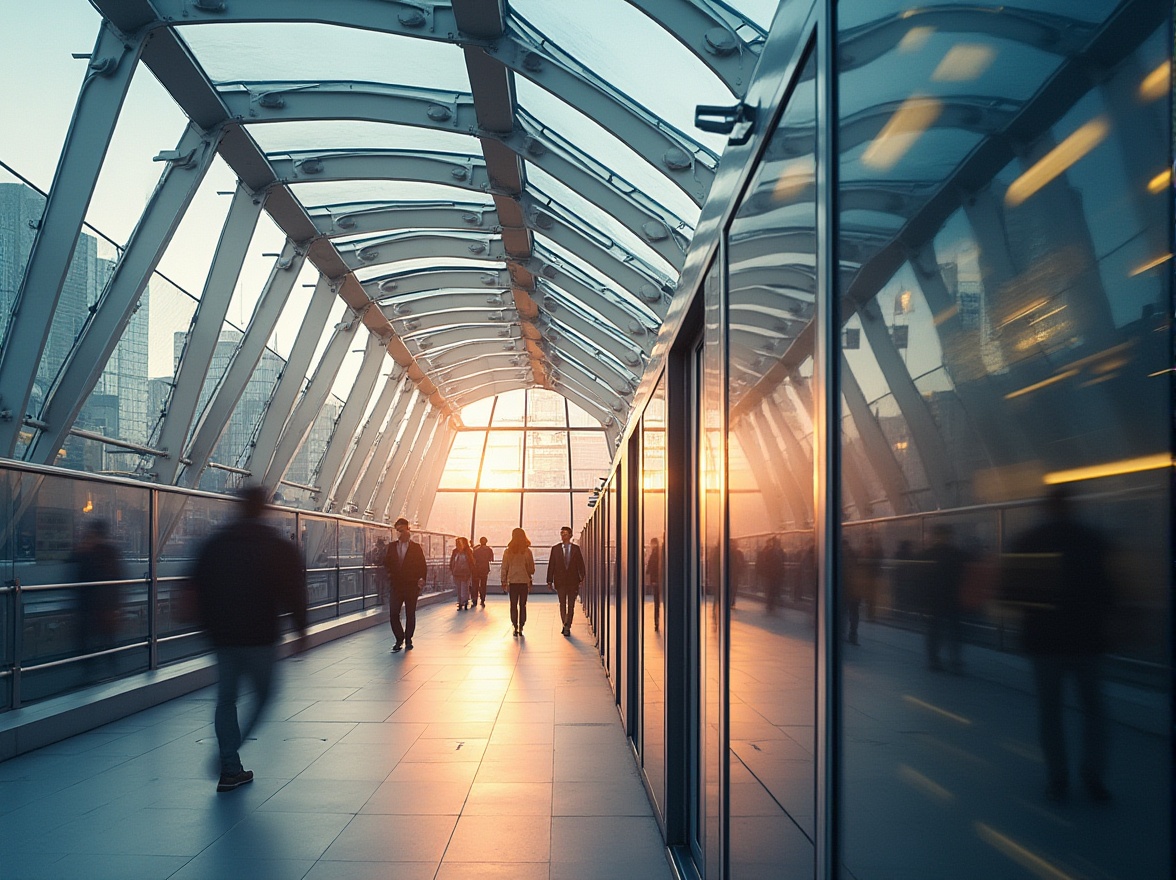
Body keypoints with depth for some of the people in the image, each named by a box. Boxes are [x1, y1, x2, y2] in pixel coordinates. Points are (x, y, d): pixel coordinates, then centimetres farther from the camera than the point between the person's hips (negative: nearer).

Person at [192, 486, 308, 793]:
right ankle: (229, 758, -8)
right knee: (263, 693, 8)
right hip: (261, 635, -4)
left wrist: (209, 625, 17)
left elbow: (198, 587, 9)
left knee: (226, 698, 11)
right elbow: (294, 591, -5)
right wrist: (300, 627, 6)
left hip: (223, 635, 4)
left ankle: (230, 768, 9)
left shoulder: (214, 543, 7)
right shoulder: (279, 547, -5)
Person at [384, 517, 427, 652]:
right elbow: (387, 563, 7)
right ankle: (399, 639, 11)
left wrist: (422, 579, -16)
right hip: (396, 585, 2)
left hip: (411, 586, -2)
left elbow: (423, 566, -1)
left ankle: (408, 639, 19)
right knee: (393, 614, -5)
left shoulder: (416, 547, 1)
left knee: (410, 615, 6)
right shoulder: (392, 546, 8)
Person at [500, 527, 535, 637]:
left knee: (513, 605, 7)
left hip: (512, 581, 0)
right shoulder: (527, 551, -6)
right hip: (524, 581, 0)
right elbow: (532, 569, -1)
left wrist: (504, 582, 8)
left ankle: (515, 628, 3)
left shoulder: (508, 551, -4)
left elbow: (504, 568, 0)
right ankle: (521, 627, 3)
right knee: (522, 605, 8)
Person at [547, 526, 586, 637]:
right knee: (562, 605, 4)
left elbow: (580, 564, 2)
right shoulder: (555, 549, 3)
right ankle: (565, 625, 15)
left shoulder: (576, 549, 3)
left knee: (571, 605, 4)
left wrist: (582, 578, -9)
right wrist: (550, 581, -3)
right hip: (560, 581, 0)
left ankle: (567, 627, 12)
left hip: (573, 581, 0)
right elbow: (551, 565, 2)